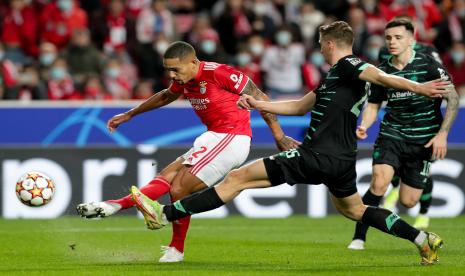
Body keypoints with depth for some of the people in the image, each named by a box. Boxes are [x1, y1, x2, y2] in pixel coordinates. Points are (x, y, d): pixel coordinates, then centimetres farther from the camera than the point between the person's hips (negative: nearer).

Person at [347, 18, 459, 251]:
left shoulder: (428, 65, -10)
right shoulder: (381, 72, 0)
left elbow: (453, 98, -8)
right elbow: (373, 105, 13)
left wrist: (442, 134, -16)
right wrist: (364, 126, -8)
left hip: (423, 140, -2)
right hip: (391, 134, 2)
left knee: (408, 202, 3)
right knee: (379, 182, -25)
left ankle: (427, 181, 40)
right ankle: (359, 237, -16)